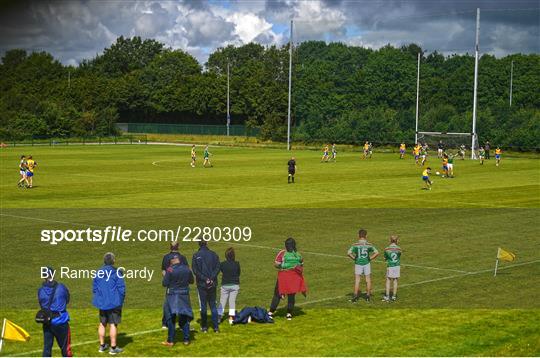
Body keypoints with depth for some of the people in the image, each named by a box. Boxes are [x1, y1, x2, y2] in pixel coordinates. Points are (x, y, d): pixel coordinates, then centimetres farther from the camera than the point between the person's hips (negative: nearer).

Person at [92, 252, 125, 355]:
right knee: (113, 324, 0)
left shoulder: (98, 273, 3)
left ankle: (102, 345, 24)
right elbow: (121, 288, -12)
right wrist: (121, 300, 1)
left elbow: (94, 288, 9)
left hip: (101, 303, 5)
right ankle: (113, 347, 2)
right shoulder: (117, 273, -13)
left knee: (102, 323, 17)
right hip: (114, 303, -5)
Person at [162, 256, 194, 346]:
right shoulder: (187, 269, -3)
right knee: (184, 318, 15)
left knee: (171, 319, 7)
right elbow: (191, 281, 9)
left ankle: (170, 341, 9)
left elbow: (164, 283, -13)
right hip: (184, 296, 4)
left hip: (172, 296, -3)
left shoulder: (170, 270, -16)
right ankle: (186, 339, 17)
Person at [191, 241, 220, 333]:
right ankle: (216, 326, 5)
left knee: (203, 306, 5)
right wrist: (211, 279, -9)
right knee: (213, 305, 10)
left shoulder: (196, 256, -4)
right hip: (212, 284, 2)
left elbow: (195, 270, -10)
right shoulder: (213, 254, 2)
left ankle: (204, 327, 6)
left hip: (201, 284, -2)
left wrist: (205, 279, -11)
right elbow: (217, 268, -5)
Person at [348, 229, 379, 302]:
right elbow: (376, 252, -9)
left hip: (358, 264, -1)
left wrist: (354, 258, -3)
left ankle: (355, 296, 4)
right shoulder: (369, 245, -4)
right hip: (367, 263, 1)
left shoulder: (355, 245, -8)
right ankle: (368, 296, 18)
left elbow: (349, 253, -17)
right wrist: (370, 258, -1)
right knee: (368, 280, 12)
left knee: (357, 281, 5)